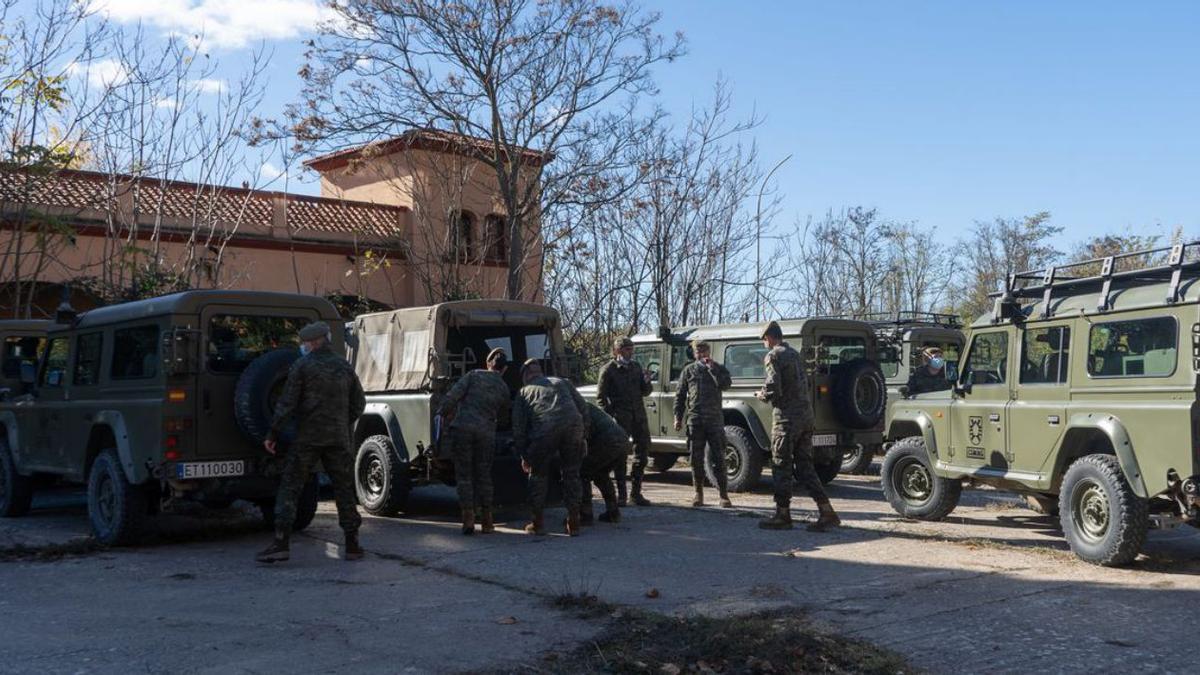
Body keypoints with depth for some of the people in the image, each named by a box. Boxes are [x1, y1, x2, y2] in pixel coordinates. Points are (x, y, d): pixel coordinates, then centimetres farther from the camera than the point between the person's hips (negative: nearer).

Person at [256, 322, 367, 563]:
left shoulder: (302, 366, -5)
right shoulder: (344, 366, 9)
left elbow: (287, 403, -10)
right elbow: (359, 403, 12)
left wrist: (273, 434, -5)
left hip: (308, 438, -4)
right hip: (339, 439, 4)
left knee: (289, 488, 1)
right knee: (344, 489, 10)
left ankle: (280, 545, -6)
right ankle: (353, 546, 12)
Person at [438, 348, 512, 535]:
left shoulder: (474, 375, 5)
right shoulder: (504, 388, 12)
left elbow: (452, 395, -4)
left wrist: (443, 414, 7)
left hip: (462, 427, -2)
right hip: (486, 433, 2)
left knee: (463, 474, 5)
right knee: (483, 475, 12)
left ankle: (468, 518, -2)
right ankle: (486, 521, 12)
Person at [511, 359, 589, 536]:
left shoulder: (524, 392, 28)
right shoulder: (562, 382, 33)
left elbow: (518, 427, 20)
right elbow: (584, 409, 23)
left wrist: (524, 457, 25)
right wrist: (583, 436, 27)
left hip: (544, 429, -2)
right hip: (573, 425, 2)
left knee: (538, 474, 18)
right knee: (571, 474, 16)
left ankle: (538, 522, 20)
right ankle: (573, 523, 17)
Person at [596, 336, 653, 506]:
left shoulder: (636, 366, 12)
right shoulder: (608, 370, -4)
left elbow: (645, 392, 15)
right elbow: (601, 396, -3)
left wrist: (647, 381, -6)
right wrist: (609, 416, -13)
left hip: (638, 416, 5)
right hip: (620, 417, -5)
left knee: (642, 453, 6)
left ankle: (636, 493, 15)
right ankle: (621, 494, 6)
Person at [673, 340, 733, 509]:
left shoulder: (719, 369, 7)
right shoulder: (688, 370, 9)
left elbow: (726, 385, -13)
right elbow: (680, 395, 9)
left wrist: (711, 367, -13)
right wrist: (678, 417, 2)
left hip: (715, 420, -1)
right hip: (694, 420, 1)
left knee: (718, 458, -2)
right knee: (696, 459, 4)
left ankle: (724, 496, 2)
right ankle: (699, 494, 14)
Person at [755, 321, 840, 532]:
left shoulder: (773, 356, -9)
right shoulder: (795, 354, 17)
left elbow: (773, 389, -19)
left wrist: (762, 395, 2)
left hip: (787, 417, -8)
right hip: (806, 415, 8)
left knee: (781, 467, 1)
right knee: (804, 466, 10)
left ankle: (782, 515, 6)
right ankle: (827, 512, 5)